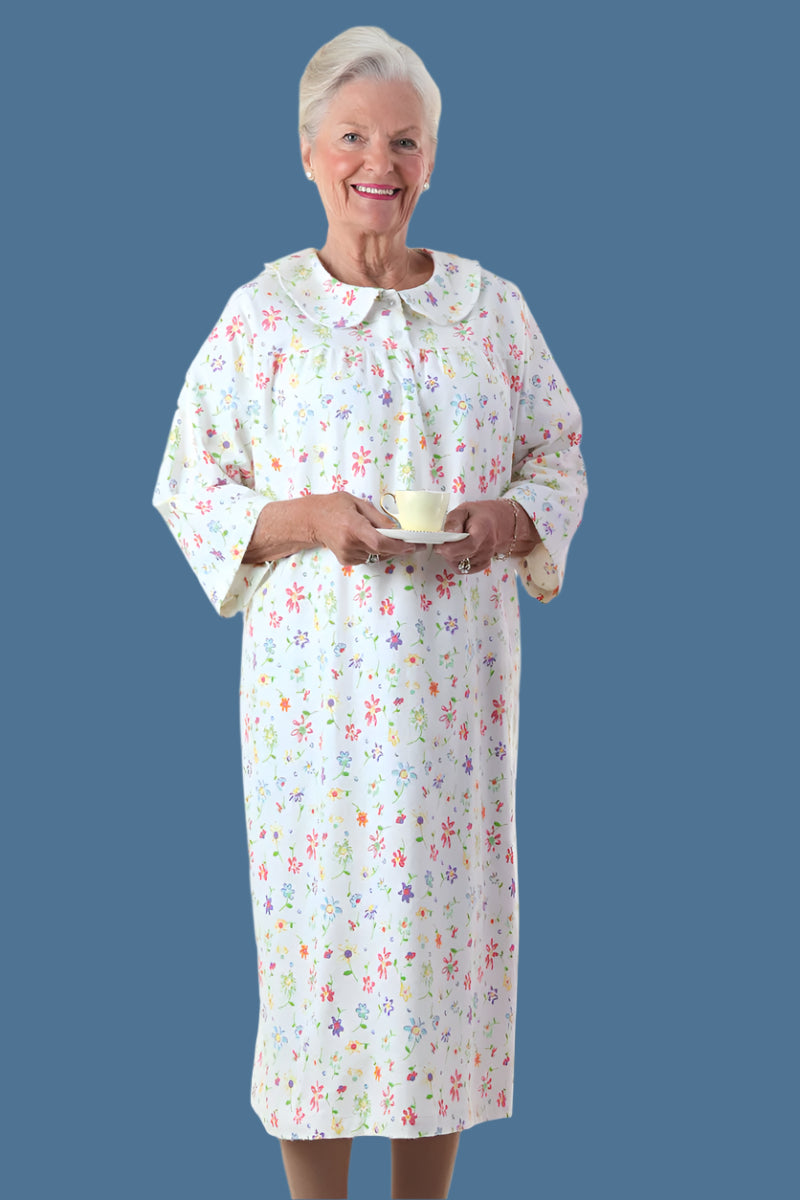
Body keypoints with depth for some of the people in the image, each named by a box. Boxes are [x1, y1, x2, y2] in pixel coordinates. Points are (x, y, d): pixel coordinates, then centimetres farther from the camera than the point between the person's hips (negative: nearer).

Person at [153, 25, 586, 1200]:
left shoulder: (494, 306, 5)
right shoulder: (262, 313, -1)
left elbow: (561, 454, 11)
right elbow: (187, 485, 0)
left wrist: (514, 518, -11)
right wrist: (301, 521, -17)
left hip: (460, 681, 2)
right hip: (317, 681, -2)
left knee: (450, 921, 8)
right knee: (322, 920, 3)